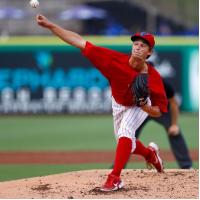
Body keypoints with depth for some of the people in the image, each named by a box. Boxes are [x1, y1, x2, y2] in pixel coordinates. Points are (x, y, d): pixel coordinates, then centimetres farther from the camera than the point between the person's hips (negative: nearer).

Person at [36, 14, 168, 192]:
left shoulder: (153, 77, -37)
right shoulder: (116, 60, -37)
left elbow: (159, 112, -26)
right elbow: (80, 43, -40)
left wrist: (145, 106, -49)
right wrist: (50, 25, -46)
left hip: (141, 106, -3)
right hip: (118, 104, 4)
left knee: (125, 132, -29)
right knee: (125, 143, 18)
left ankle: (115, 178, -23)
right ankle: (150, 153, 50)